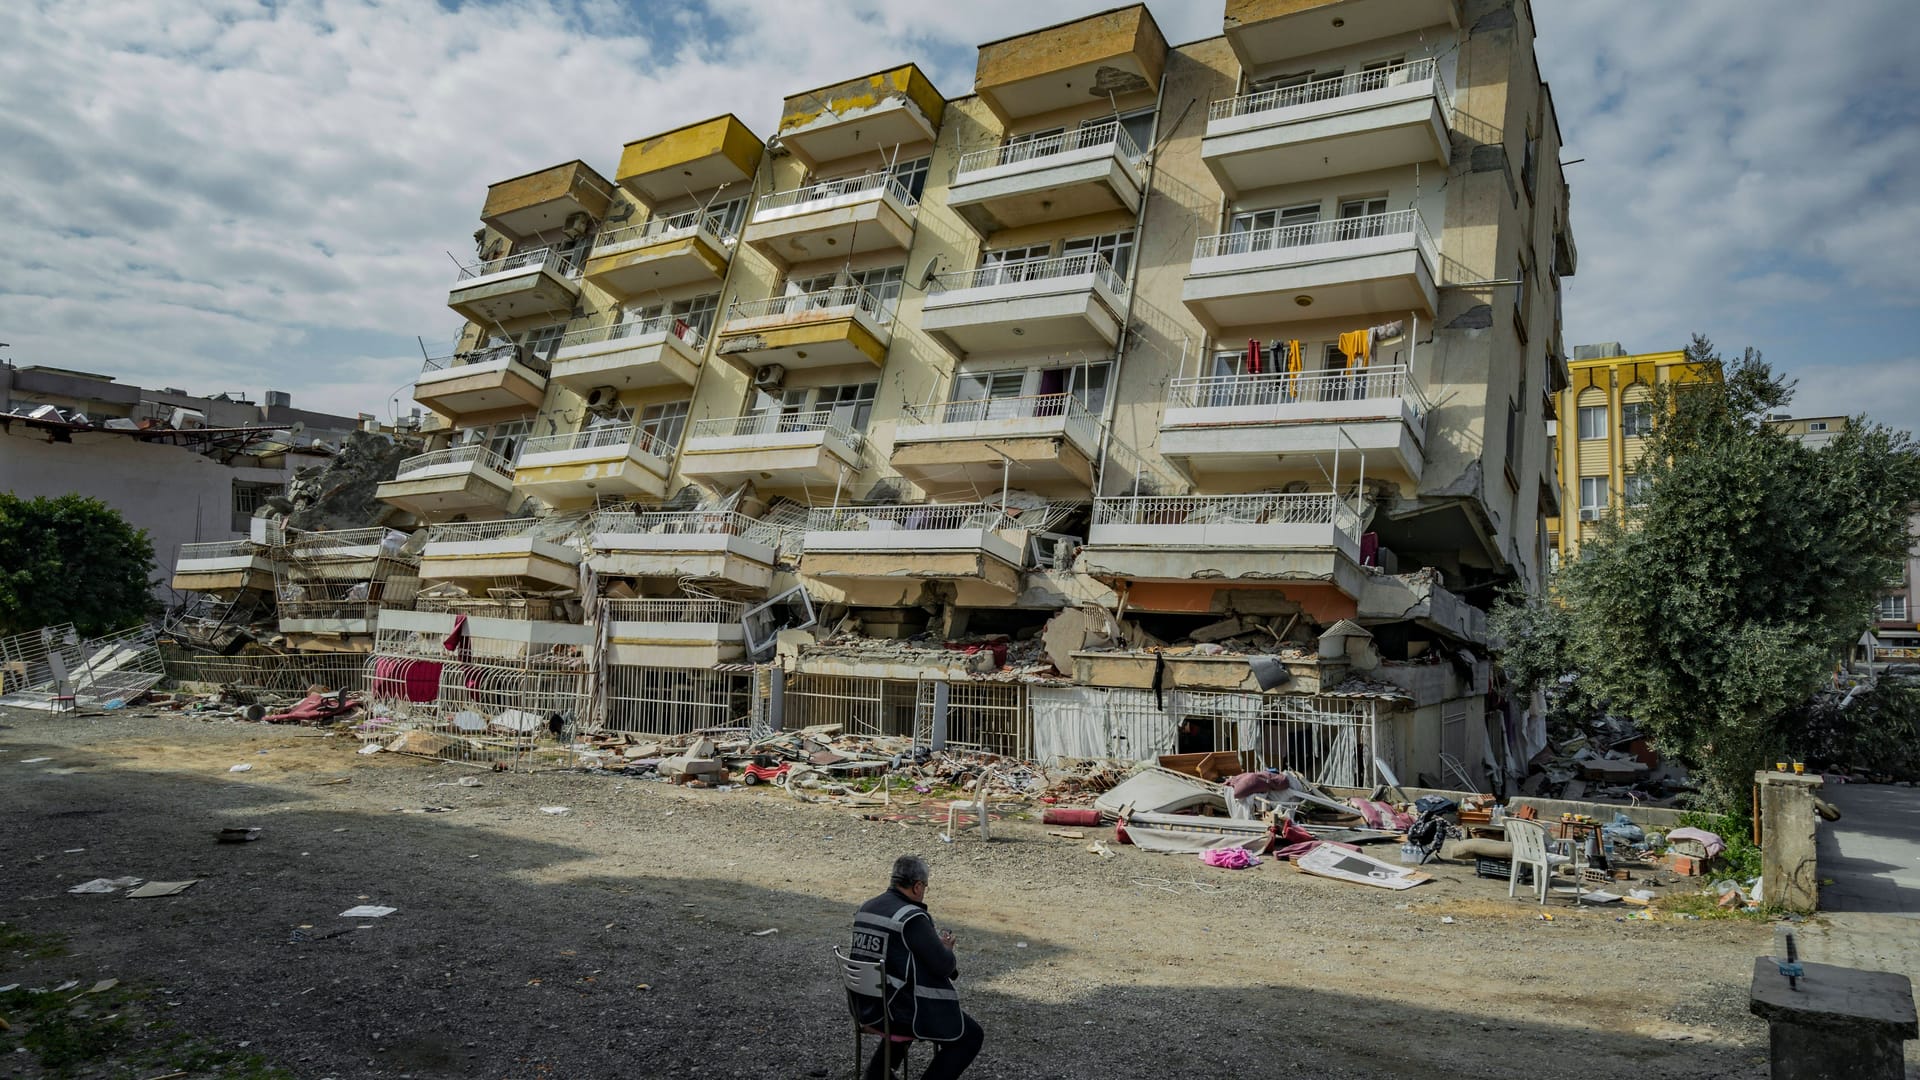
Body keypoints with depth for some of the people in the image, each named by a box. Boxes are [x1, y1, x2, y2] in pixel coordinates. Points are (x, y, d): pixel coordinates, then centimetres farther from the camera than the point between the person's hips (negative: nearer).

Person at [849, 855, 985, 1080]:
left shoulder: (865, 909, 3)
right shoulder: (912, 917, -22)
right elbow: (943, 966, -19)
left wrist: (935, 943, 12)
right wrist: (946, 949, 3)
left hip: (868, 1007, 8)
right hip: (902, 1009, -8)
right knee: (972, 1035, 5)